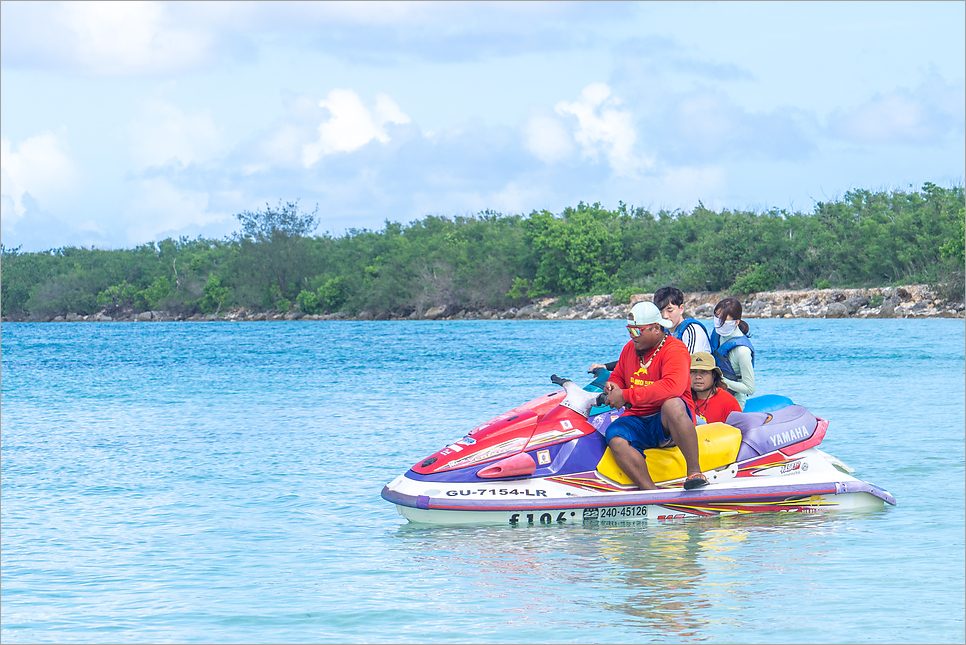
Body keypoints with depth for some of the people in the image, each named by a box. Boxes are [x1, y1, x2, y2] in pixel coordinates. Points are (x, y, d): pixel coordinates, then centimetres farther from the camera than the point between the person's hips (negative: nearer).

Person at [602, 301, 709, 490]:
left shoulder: (675, 349, -10)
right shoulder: (629, 348, 13)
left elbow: (672, 386, -29)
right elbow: (618, 375, 29)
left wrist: (626, 396, -29)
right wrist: (613, 384, 1)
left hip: (668, 424, -6)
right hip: (637, 420, 6)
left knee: (672, 404, -40)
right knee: (614, 436, -27)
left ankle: (695, 472, -37)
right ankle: (651, 492, -37)